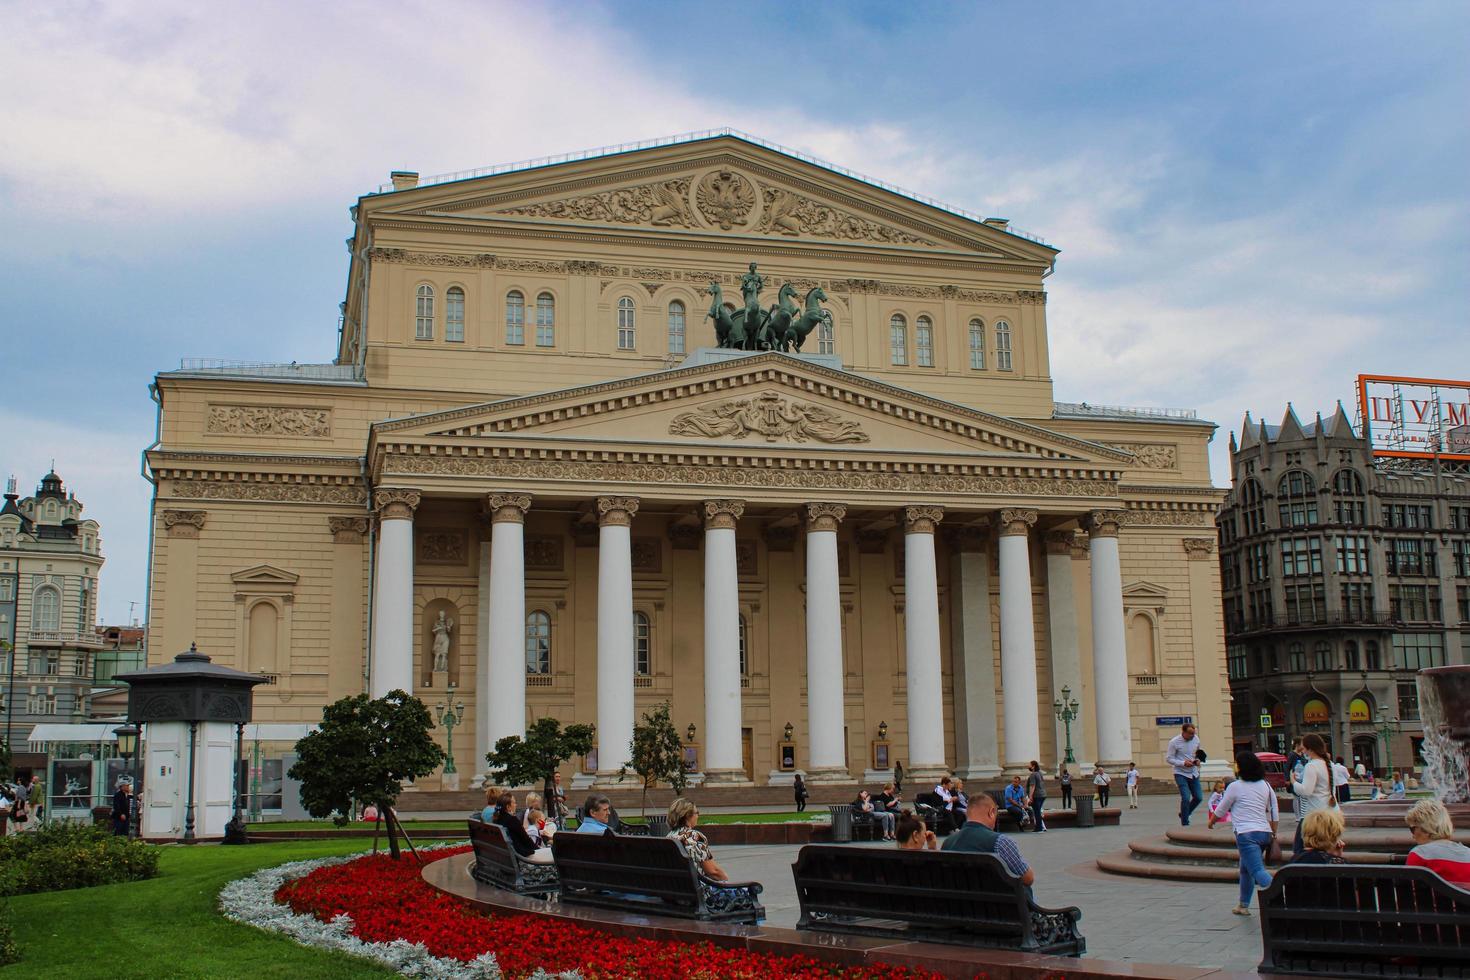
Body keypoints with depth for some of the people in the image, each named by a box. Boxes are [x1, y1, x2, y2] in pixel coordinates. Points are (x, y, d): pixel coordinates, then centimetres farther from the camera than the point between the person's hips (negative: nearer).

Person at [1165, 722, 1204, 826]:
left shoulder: (1196, 739, -1)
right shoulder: (1174, 742, -15)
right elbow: (1168, 759, -11)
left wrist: (1197, 760, -6)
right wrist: (1183, 763, -22)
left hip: (1193, 773, 6)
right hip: (1181, 774, -5)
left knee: (1199, 798, 5)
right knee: (1186, 798, -15)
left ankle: (1183, 814, 29)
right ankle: (1185, 824, -1)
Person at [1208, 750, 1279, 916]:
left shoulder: (1235, 786, -4)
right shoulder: (1265, 785, 11)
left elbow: (1221, 811, 6)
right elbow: (1274, 813, 12)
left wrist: (1211, 821, 25)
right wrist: (1273, 834, 21)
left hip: (1247, 835, -7)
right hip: (1265, 833, 7)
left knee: (1258, 871, -17)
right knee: (1245, 870, 22)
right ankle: (1243, 905, 31)